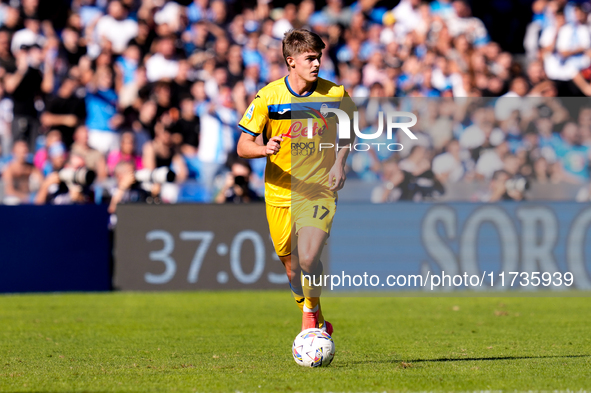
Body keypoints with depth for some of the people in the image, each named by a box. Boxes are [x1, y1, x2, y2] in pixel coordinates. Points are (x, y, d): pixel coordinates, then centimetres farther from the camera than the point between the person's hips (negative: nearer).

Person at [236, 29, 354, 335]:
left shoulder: (334, 95, -4)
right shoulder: (268, 97, -8)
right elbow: (243, 146, -5)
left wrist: (339, 163, -1)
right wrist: (265, 149, -27)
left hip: (319, 190, -1)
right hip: (280, 193, 1)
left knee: (308, 260, -20)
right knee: (291, 265, 10)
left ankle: (311, 314, 6)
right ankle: (318, 326, 34)